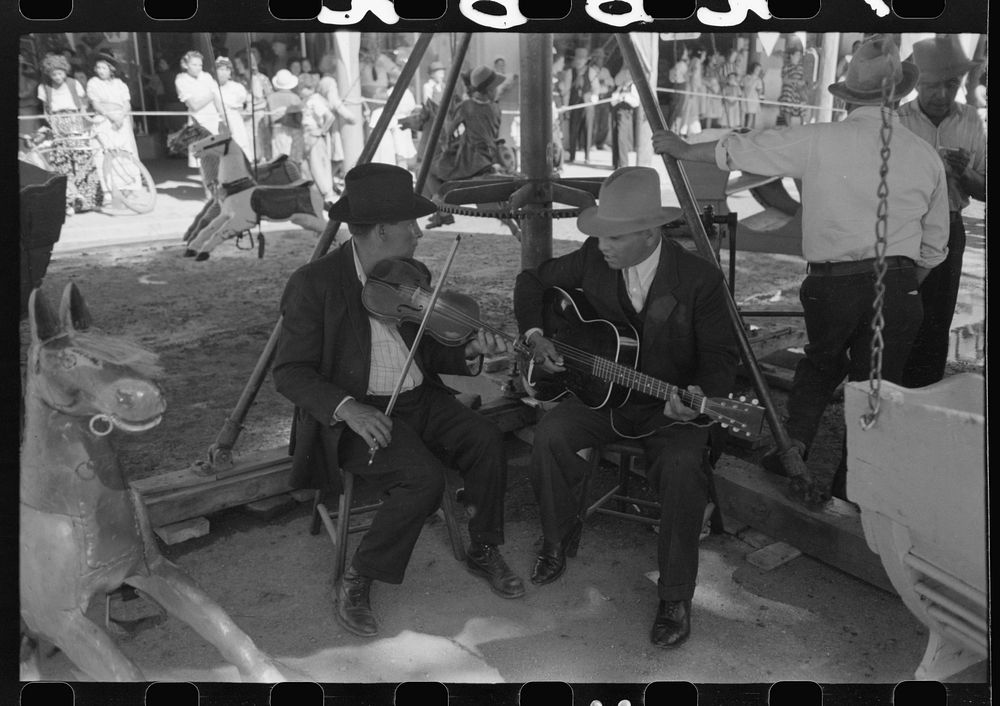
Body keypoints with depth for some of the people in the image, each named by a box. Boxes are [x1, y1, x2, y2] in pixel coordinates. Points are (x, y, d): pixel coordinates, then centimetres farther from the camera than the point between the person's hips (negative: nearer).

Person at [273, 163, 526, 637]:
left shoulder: (415, 275, 8)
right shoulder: (314, 284, -11)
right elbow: (290, 372, -11)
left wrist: (469, 352, -7)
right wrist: (347, 407, -27)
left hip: (420, 400, 6)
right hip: (356, 415, -6)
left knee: (486, 439, -18)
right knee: (424, 477, -28)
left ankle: (484, 552, 4)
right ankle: (356, 582, -8)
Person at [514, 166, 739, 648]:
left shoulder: (700, 279, -14)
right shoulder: (592, 259, -4)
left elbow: (720, 355, -10)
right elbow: (532, 281, 12)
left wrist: (697, 396, -31)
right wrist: (535, 335, -3)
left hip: (669, 406, -3)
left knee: (681, 467, -32)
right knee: (551, 435, -25)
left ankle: (675, 597, -12)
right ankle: (558, 542, 3)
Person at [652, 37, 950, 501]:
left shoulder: (817, 141, -5)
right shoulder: (926, 156, 5)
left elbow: (736, 150, 3)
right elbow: (934, 248, 12)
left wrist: (682, 149, 19)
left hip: (830, 283, -1)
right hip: (897, 287, 1)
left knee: (821, 362, 26)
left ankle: (794, 441, 14)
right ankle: (849, 488, 19)